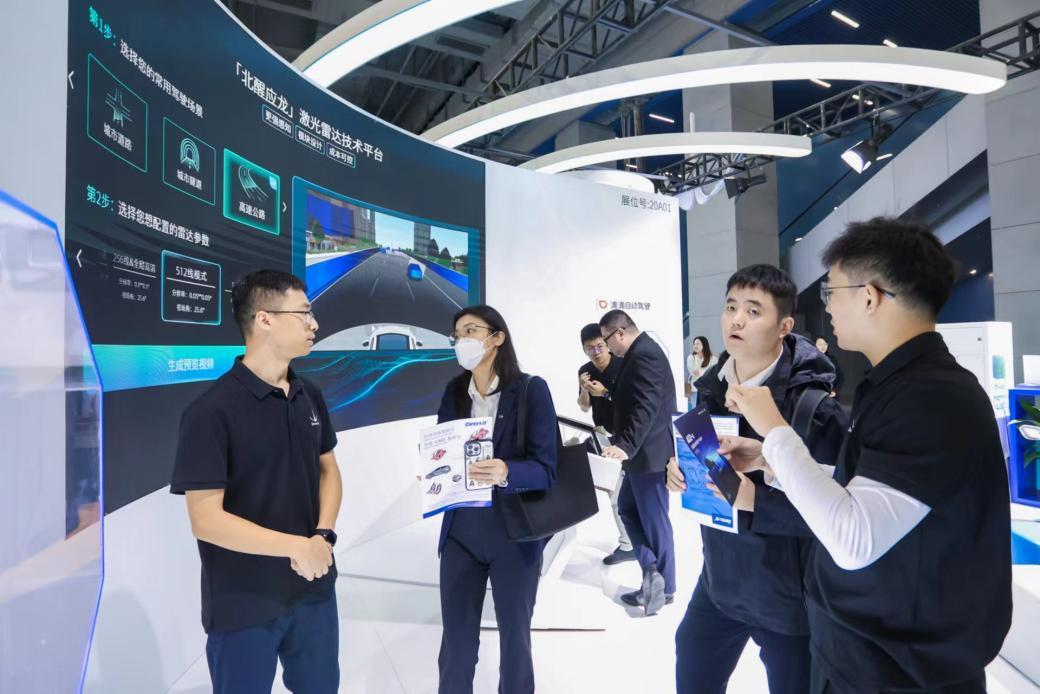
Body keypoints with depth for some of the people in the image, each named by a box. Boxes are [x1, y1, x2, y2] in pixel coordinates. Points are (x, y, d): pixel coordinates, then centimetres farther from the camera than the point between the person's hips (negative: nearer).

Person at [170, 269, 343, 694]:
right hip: (244, 606, -6)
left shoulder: (310, 396, 2)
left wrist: (324, 536, -8)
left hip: (314, 589, 6)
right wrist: (298, 546, -20)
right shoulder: (211, 412, -18)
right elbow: (207, 521, -19)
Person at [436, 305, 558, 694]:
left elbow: (545, 469, -14)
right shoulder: (454, 392, 4)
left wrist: (506, 472, -32)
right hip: (460, 533, 3)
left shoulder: (531, 389, -10)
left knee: (514, 638, 16)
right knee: (456, 641, 14)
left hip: (514, 536, -3)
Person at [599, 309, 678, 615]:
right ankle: (651, 571, 18)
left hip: (649, 453, -11)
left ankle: (664, 587, 14)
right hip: (642, 452, 11)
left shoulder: (644, 355, -19)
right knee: (627, 507, 14)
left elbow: (645, 406, -29)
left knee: (654, 521, 1)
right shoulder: (640, 353, 13)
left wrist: (626, 446, -34)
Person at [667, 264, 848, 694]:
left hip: (787, 594, -5)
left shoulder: (812, 402, -21)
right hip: (719, 580, 6)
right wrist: (678, 469, -11)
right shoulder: (710, 388, -1)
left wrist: (753, 498, -31)